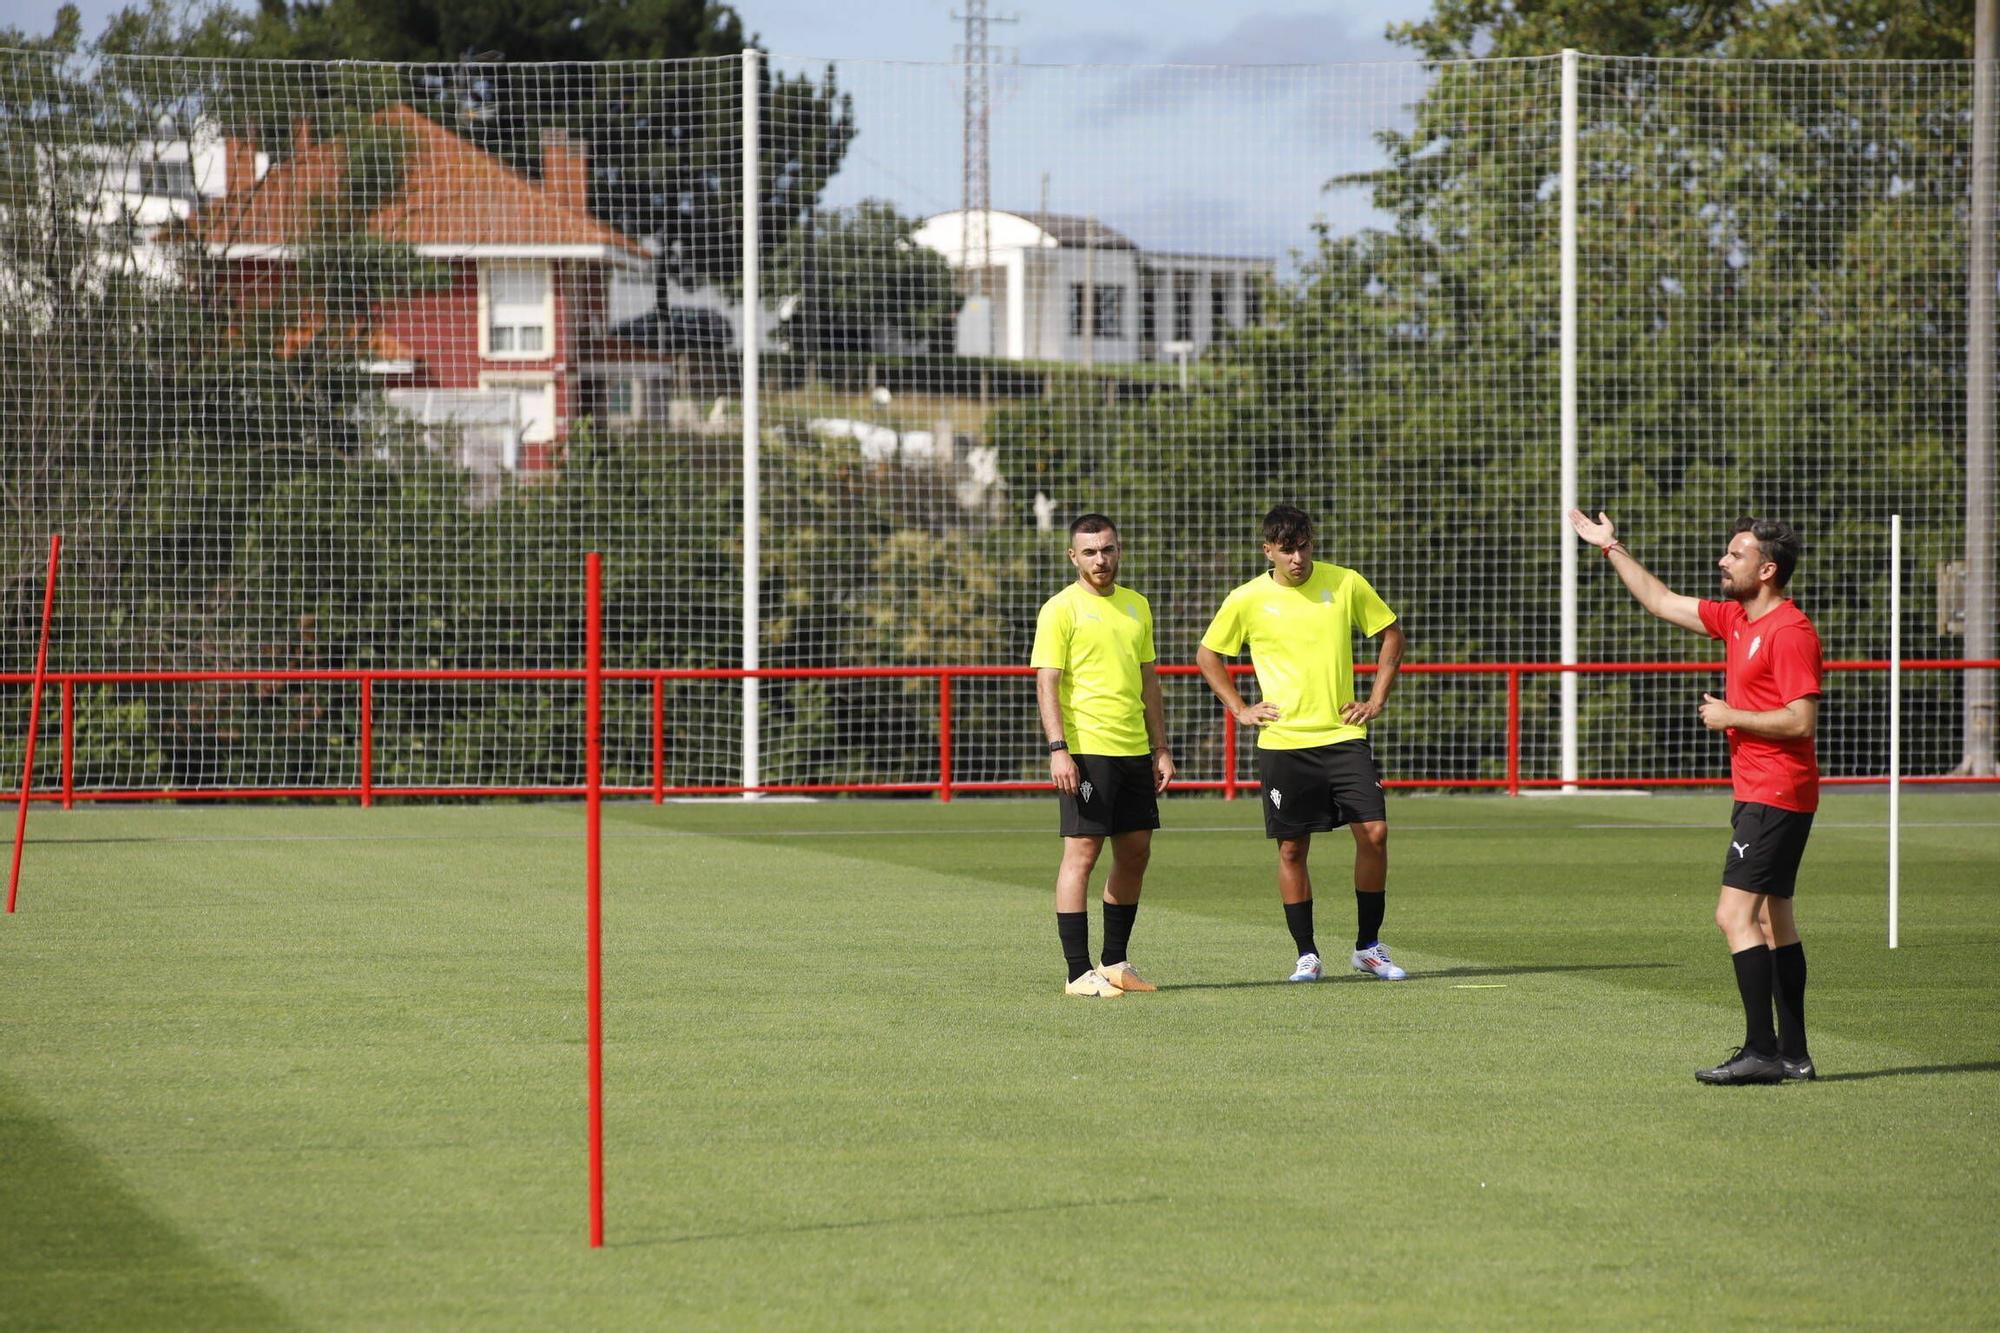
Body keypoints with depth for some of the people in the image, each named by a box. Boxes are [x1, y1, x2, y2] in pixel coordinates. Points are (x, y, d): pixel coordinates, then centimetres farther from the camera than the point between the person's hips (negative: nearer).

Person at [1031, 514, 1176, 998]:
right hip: (1086, 752, -7)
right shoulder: (1061, 609, -5)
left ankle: (1115, 963, 21)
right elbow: (1046, 684, -10)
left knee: (1135, 853, 10)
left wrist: (1161, 749, 16)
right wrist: (1058, 750, -19)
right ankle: (1079, 973, -6)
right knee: (1082, 851, -7)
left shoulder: (1136, 605, 15)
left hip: (1134, 752, 7)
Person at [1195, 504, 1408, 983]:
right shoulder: (1247, 600, -1)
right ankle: (1307, 955, 11)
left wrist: (1376, 700, 6)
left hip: (1343, 734, 1)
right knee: (1292, 849, 0)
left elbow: (1391, 634, 13)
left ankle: (1369, 947, 6)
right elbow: (1207, 655, 13)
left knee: (1374, 832, -7)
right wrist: (1239, 709, 4)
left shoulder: (1345, 584, 1)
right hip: (1282, 742, -1)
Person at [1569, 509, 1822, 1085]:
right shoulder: (1735, 619, 13)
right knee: (1773, 919, 12)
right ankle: (1793, 1054, 15)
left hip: (1775, 794, -10)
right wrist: (1612, 549, 26)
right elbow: (1662, 602, 25)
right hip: (1756, 793, 10)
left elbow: (1801, 720, -22)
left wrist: (1731, 717, -13)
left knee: (1736, 914, -14)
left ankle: (1761, 1050, -16)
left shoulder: (1790, 632, -16)